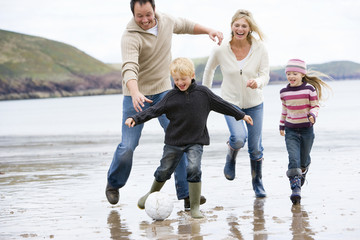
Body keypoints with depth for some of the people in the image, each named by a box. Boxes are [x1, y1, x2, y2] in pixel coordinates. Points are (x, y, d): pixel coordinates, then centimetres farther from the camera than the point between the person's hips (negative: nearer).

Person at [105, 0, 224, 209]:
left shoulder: (166, 21, -3)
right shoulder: (131, 37, -23)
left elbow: (185, 26, 21)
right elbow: (129, 68, -39)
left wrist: (208, 30, 11)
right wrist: (135, 93, -55)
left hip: (163, 91, 4)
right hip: (137, 94, -4)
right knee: (128, 146, -5)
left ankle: (186, 193, -6)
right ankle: (114, 184, 24)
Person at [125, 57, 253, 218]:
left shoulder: (203, 93, -1)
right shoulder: (171, 97, -3)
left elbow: (222, 105, 11)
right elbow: (154, 111, -4)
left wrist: (241, 115, 19)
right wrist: (135, 119, -17)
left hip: (196, 141, -1)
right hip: (174, 141, 1)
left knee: (194, 169, -19)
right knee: (164, 170, 9)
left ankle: (195, 207, -9)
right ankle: (152, 194, 38)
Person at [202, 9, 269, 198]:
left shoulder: (259, 49, -13)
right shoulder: (221, 50, -14)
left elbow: (265, 75, -10)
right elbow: (209, 70, 4)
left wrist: (258, 83, -34)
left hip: (254, 102, 1)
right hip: (231, 102, -1)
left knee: (255, 148, 8)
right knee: (239, 138, -26)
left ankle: (257, 183, 32)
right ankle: (231, 156, 10)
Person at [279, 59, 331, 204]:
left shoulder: (310, 89, -9)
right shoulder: (284, 92, 1)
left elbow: (315, 106, -4)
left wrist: (313, 115, -26)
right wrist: (281, 125, 23)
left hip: (306, 129, -1)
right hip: (291, 131, 1)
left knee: (303, 159, 15)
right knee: (293, 159, -14)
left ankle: (303, 171, 50)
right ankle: (296, 188, -19)